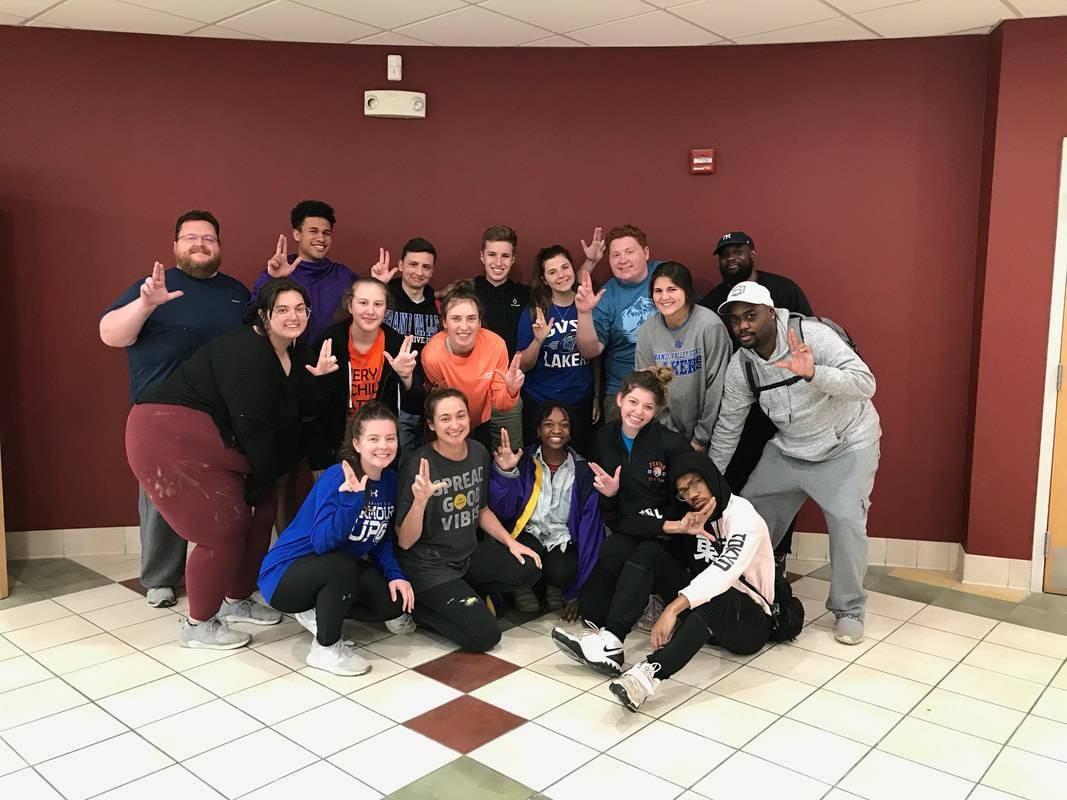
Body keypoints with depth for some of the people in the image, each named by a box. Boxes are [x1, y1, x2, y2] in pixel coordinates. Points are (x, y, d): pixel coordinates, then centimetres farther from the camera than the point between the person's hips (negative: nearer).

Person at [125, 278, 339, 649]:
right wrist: (266, 478, -13)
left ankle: (237, 600, 30)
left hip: (212, 440, 10)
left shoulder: (292, 357, 7)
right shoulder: (245, 352, -23)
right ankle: (198, 625, 10)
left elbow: (291, 419, 2)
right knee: (222, 528, -9)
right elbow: (251, 424, -22)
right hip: (168, 434, -10)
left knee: (260, 512, 9)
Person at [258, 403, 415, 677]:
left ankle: (317, 610, 9)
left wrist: (395, 574, -10)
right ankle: (325, 647, -12)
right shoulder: (337, 477, -24)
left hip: (336, 573, 7)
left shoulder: (390, 480, -3)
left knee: (396, 600, -12)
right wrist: (351, 500, -47)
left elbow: (382, 539, 7)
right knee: (343, 564, -37)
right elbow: (322, 543, -34)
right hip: (285, 574, -7)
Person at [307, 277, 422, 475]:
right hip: (336, 445, -1)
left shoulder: (398, 345, -12)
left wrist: (406, 377, -31)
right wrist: (319, 463, -10)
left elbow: (415, 408, -12)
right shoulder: (329, 342, -15)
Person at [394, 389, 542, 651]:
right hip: (428, 565, -7)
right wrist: (420, 500, -35)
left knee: (529, 570, -7)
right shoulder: (420, 465, -21)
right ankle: (417, 606, 4)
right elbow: (404, 542, -19)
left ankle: (463, 595, 7)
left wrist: (510, 541, 3)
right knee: (485, 635, -15)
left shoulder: (479, 452, -2)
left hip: (468, 554, 7)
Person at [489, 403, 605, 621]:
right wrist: (505, 473, -26)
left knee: (561, 573, -31)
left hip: (563, 540, 0)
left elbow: (590, 525, -2)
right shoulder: (524, 462, -1)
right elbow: (503, 510, -7)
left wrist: (576, 593, -6)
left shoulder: (582, 471, -1)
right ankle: (536, 591, 3)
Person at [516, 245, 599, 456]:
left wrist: (597, 397, 7)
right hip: (540, 405, -1)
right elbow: (522, 366, -5)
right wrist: (538, 340, -21)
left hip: (581, 403, 1)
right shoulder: (533, 313, -5)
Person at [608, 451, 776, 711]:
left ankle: (651, 670, -55)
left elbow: (725, 570, -33)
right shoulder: (688, 514, 6)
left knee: (715, 596, -41)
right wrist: (677, 527, -22)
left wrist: (673, 609, -44)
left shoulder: (744, 517, -14)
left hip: (750, 621, -6)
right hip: (705, 618, 6)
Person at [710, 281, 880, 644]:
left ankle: (849, 610, 0)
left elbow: (865, 384, -33)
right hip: (788, 448, 5)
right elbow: (727, 428, 1)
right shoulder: (740, 366, -10)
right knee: (749, 509, 4)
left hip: (847, 445, -5)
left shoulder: (811, 335, -24)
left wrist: (813, 373, -50)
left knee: (846, 518, -20)